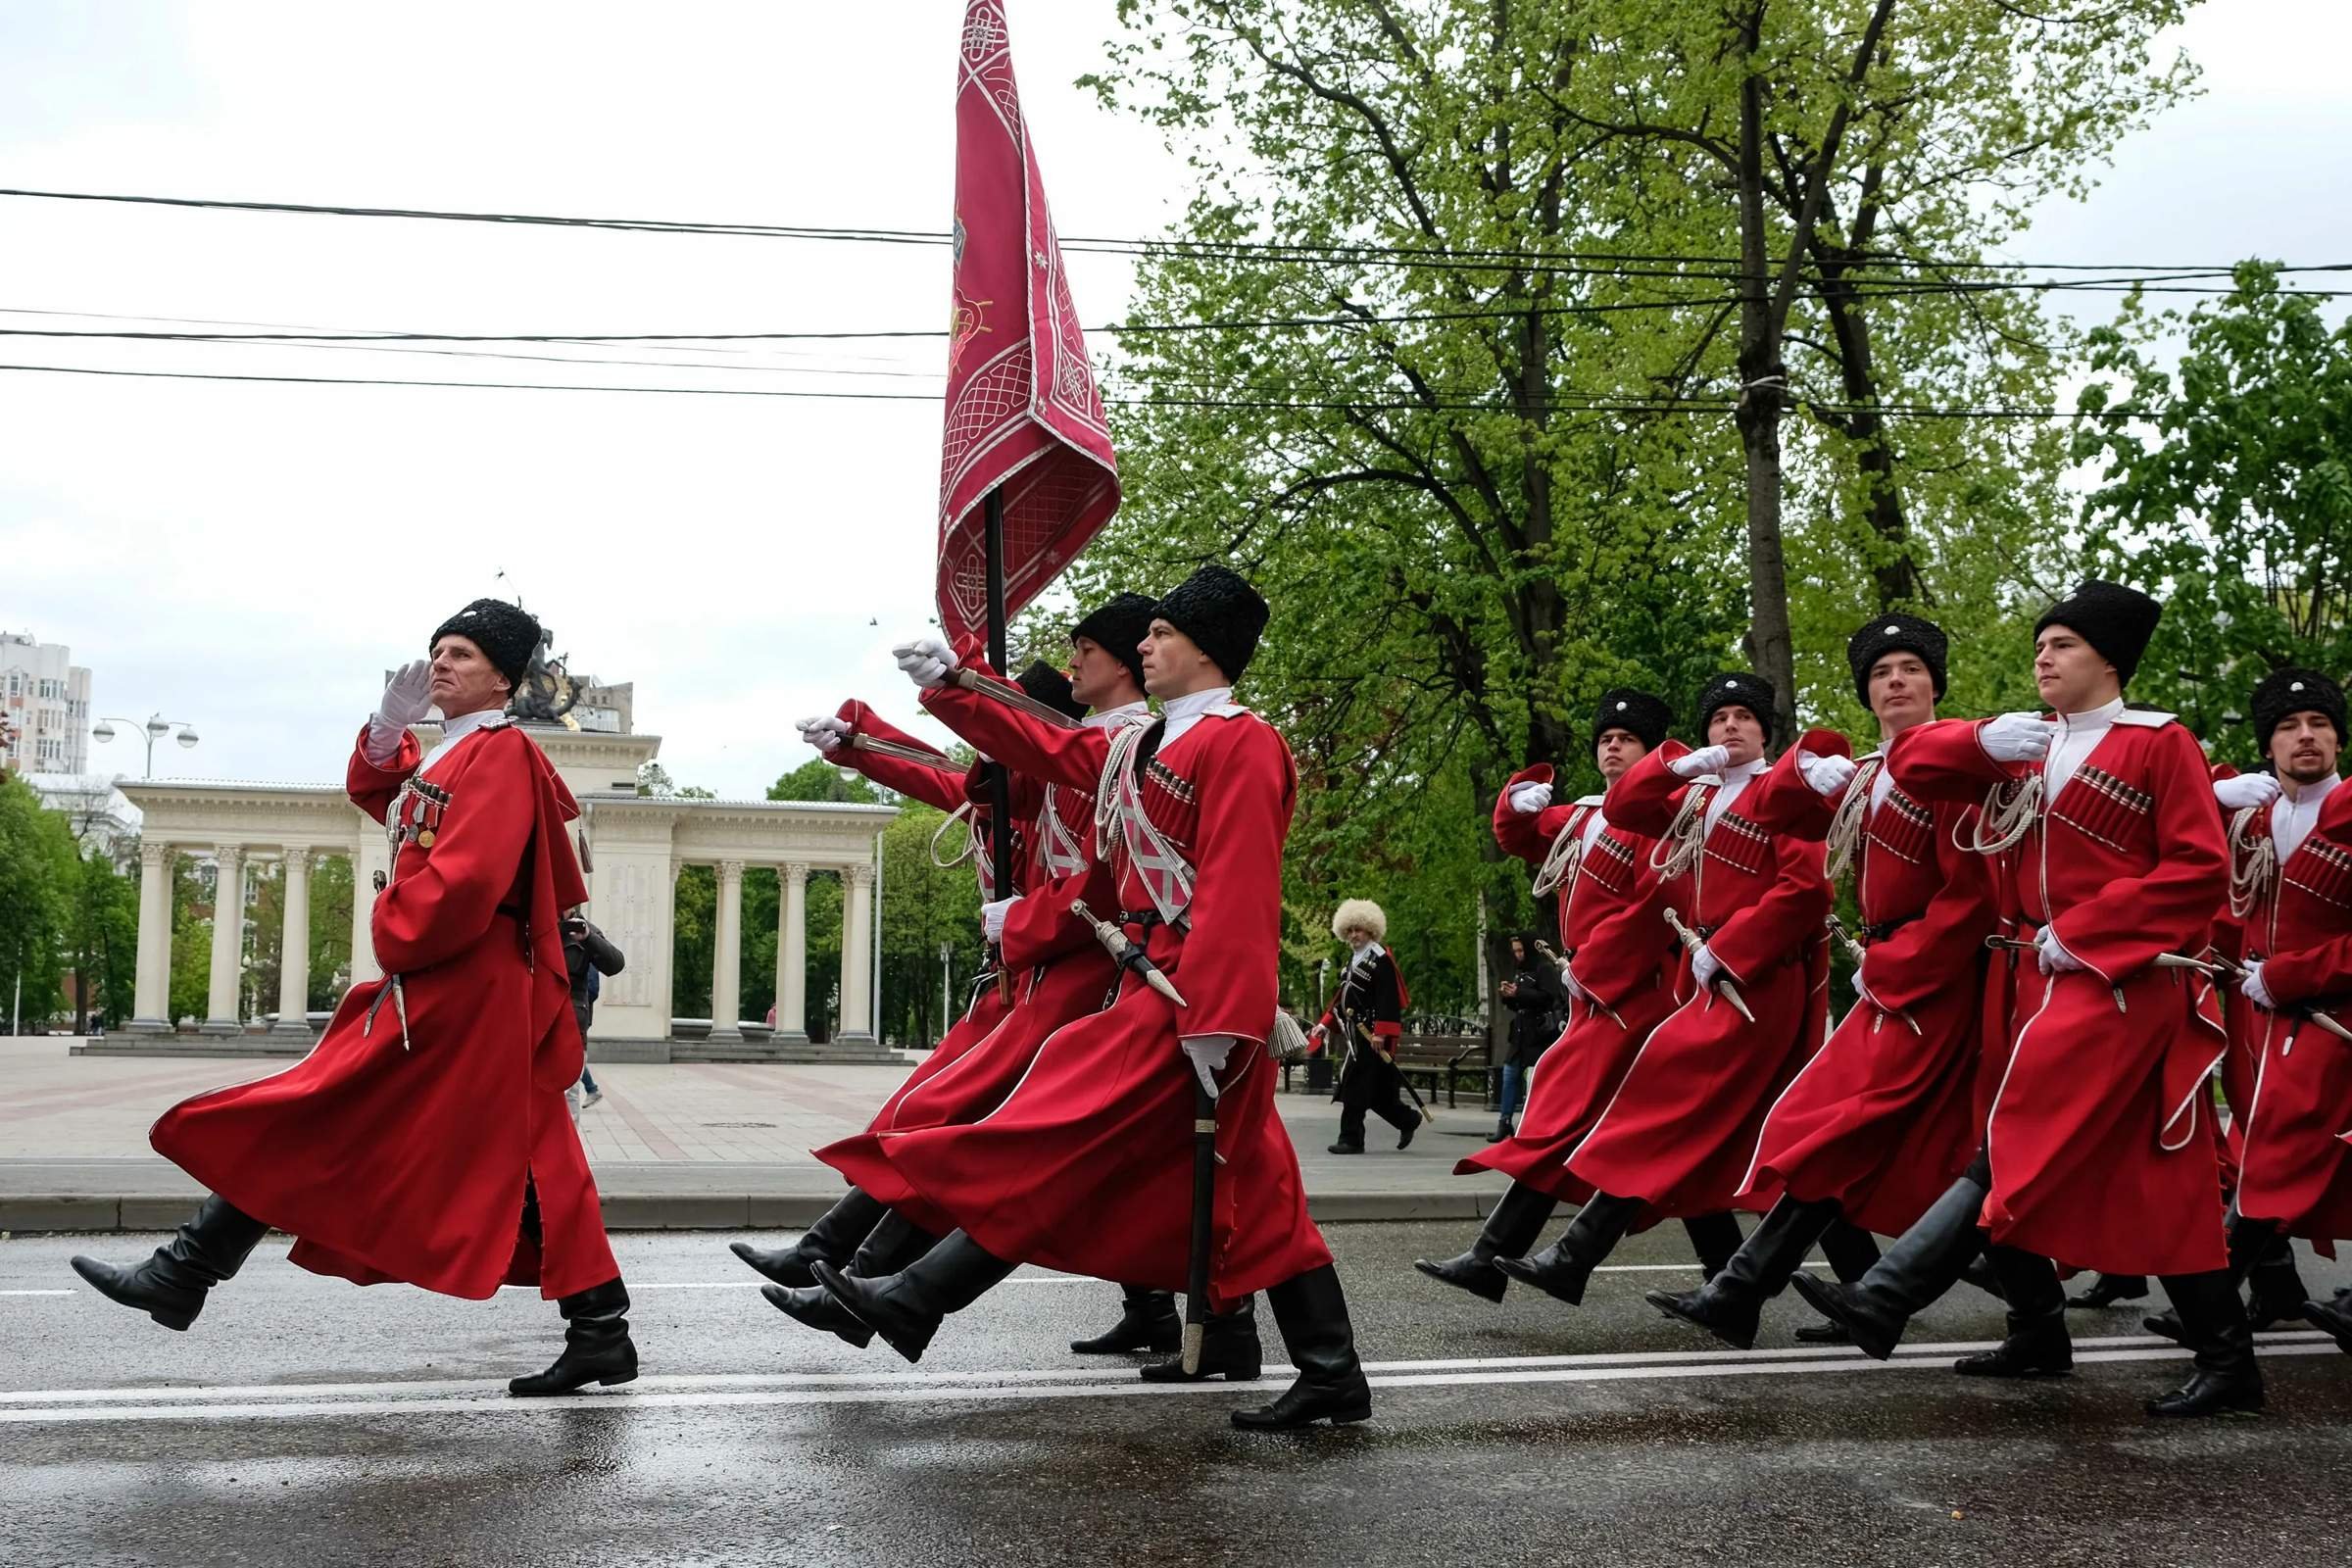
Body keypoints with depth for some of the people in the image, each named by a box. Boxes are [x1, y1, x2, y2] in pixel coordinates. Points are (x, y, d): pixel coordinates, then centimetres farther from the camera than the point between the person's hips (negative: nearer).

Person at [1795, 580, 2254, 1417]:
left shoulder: (2161, 744, -4)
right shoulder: (2022, 745, 14)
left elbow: (2201, 870, -11)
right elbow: (1910, 763, 10)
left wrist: (2081, 928, -16)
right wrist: (1980, 740, -10)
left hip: (2121, 977, -7)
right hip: (2046, 979, 7)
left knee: (2020, 1142, -15)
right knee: (2157, 1177, 10)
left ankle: (1887, 1300, -18)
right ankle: (2226, 1358, 16)